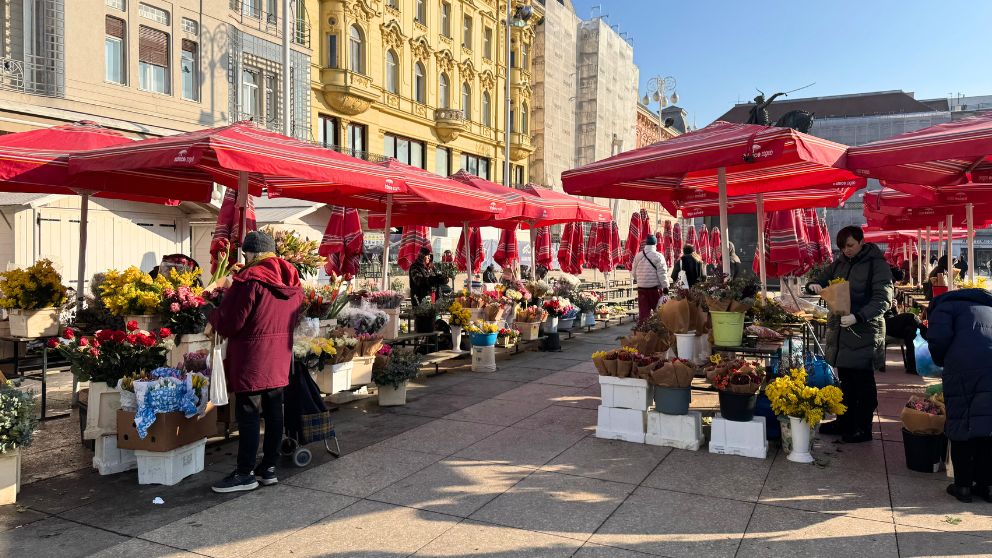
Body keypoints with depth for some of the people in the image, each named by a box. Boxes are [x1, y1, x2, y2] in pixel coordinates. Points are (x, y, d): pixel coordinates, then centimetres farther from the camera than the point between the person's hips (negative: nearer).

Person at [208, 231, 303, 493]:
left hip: (252, 360, -7)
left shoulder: (249, 279, -16)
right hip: (280, 360, 7)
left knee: (249, 415, 1)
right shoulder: (292, 281, 5)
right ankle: (269, 467, 21)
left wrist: (213, 316, 7)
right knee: (273, 413, 12)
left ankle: (245, 473, 9)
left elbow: (228, 323, -16)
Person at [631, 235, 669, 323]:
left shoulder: (638, 256, 5)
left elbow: (633, 272, 13)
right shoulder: (658, 256, -9)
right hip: (655, 287, -3)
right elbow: (662, 273, -11)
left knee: (643, 310, 4)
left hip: (641, 287, 4)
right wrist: (665, 286, -6)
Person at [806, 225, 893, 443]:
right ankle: (845, 422, 26)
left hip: (864, 332, -6)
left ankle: (863, 428, 15)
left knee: (863, 382, 4)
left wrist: (858, 317, -29)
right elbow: (822, 279, 19)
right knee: (845, 380, 14)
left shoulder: (876, 264, -10)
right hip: (840, 329, 6)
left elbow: (883, 299, -16)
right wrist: (814, 285, -6)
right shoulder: (840, 263, 9)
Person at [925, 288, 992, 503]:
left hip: (964, 370, -5)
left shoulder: (944, 306, 14)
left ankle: (963, 485, 10)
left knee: (961, 428, 4)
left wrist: (942, 362, 15)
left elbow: (938, 339, -4)